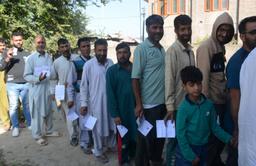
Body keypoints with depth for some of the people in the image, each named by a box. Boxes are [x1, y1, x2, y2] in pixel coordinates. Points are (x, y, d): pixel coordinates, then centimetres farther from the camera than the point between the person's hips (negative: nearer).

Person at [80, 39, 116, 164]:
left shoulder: (111, 63, 1)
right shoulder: (88, 65, -10)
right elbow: (84, 85, -6)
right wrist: (83, 103, -7)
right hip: (96, 101, -4)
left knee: (112, 124, 16)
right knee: (98, 127, 8)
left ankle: (111, 144, 42)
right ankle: (98, 152, 27)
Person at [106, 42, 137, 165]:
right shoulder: (112, 71, -7)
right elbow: (110, 94, -9)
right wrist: (115, 114, -12)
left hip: (136, 109, 3)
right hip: (122, 111, -3)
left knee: (136, 135, 15)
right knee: (123, 137, 12)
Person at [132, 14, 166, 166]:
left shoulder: (162, 49, 9)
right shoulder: (142, 49, -10)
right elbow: (135, 78, -13)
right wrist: (139, 104, -15)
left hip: (163, 102, 7)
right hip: (149, 104, -6)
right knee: (147, 137, 6)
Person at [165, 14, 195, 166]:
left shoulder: (190, 50, 8)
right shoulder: (172, 50, -13)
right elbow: (169, 80, -17)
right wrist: (170, 107, -19)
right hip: (178, 104, -7)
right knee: (175, 138, 6)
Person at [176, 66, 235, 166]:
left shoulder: (209, 104, -6)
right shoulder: (183, 108, -20)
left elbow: (214, 127, 4)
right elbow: (180, 134, -16)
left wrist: (228, 139, -7)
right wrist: (191, 156, -15)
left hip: (203, 148, 5)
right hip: (186, 149, -5)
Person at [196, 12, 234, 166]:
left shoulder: (221, 46, 11)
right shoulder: (206, 47, -15)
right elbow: (203, 77, -19)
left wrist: (226, 93, 12)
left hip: (222, 100, 8)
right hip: (212, 102, -8)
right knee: (211, 136, 4)